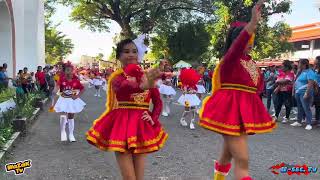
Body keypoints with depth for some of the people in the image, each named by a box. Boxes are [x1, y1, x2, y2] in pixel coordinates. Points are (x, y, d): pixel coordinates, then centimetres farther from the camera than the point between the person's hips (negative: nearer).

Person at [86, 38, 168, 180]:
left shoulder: (147, 76, 7)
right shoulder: (117, 77, -5)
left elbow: (158, 102, 12)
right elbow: (123, 87, -30)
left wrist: (153, 118, -7)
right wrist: (143, 86, -50)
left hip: (142, 126, 3)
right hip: (122, 126, -3)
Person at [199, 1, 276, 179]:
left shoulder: (252, 62, 11)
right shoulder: (230, 59, -12)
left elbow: (260, 85, 23)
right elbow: (237, 47, -36)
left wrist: (250, 93, 4)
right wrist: (253, 23, -47)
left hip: (246, 111, 8)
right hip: (230, 110, -8)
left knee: (228, 154, 22)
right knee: (242, 161, -12)